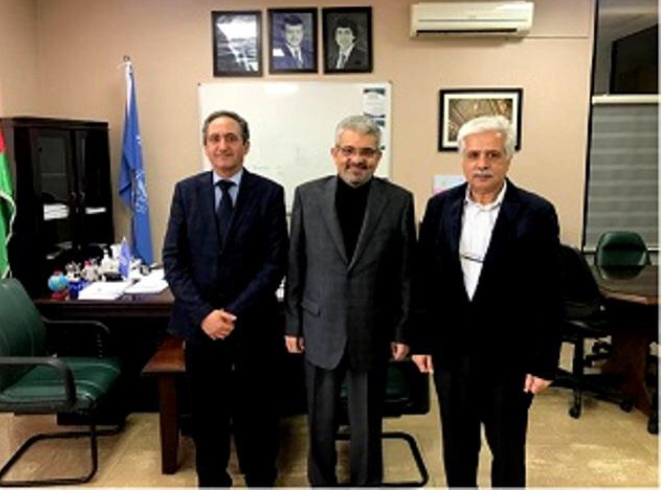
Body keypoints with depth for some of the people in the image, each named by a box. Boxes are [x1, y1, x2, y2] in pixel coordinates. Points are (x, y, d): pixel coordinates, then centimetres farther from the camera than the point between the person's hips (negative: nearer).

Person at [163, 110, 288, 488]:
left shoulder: (269, 193, -3)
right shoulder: (186, 191, 4)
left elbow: (276, 262, -7)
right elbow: (173, 259, 0)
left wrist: (235, 313, -15)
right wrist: (203, 313, -12)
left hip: (254, 325, -1)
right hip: (200, 323, 2)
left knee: (257, 413, 12)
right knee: (207, 414, 14)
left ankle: (260, 481, 33)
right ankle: (212, 482, 35)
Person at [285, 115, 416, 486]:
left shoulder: (399, 200, -5)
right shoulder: (308, 195, -2)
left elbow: (406, 272, -1)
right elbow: (295, 265, 2)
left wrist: (403, 331, 0)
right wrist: (293, 324, 2)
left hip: (373, 331, 0)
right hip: (321, 328, 1)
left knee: (368, 422, 14)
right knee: (321, 420, 15)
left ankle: (367, 484, 37)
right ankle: (322, 483, 38)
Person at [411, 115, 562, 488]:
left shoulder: (536, 213, -9)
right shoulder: (440, 206, 0)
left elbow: (549, 295, -7)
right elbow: (424, 278, 4)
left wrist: (544, 362, -8)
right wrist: (421, 340, 4)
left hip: (508, 356, -2)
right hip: (450, 351, 3)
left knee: (508, 451, 15)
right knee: (457, 447, 19)